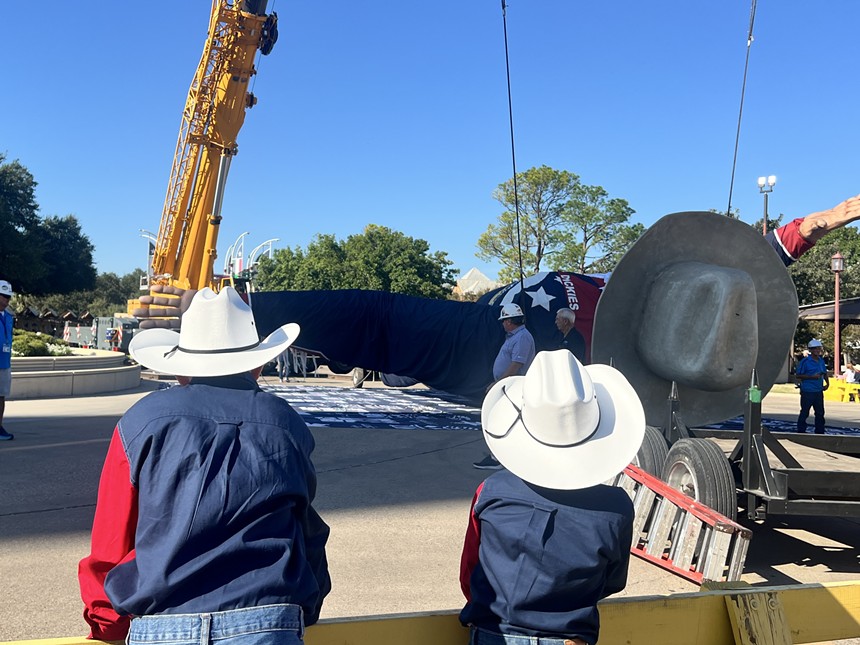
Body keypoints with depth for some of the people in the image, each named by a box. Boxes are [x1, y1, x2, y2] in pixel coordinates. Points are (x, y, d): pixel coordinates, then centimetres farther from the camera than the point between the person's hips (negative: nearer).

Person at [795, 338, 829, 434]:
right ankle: (801, 432, 8)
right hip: (807, 392, -6)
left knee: (820, 413, 12)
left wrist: (827, 383, 8)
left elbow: (825, 373, 22)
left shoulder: (821, 361, 10)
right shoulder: (805, 361, -10)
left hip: (819, 391, 7)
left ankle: (820, 432, 22)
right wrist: (812, 377, -18)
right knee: (804, 413, 0)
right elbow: (798, 375, -10)